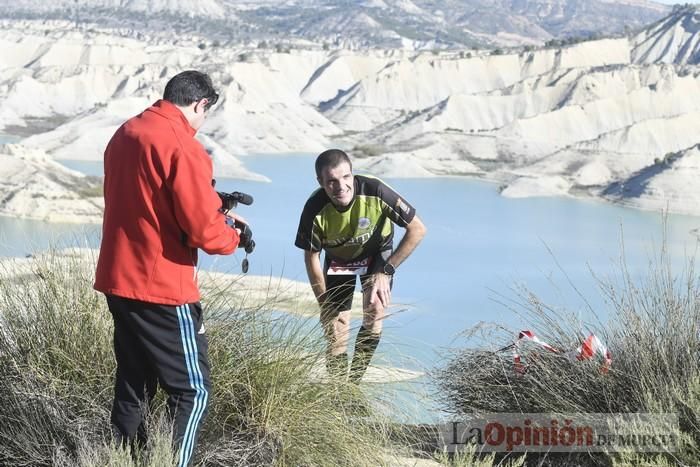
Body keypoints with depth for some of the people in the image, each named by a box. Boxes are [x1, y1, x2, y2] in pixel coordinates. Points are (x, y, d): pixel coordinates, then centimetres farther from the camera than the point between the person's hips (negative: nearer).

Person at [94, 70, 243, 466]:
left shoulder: (125, 133, 9)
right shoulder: (184, 147, -17)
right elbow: (203, 229, -18)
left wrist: (213, 202, 16)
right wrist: (233, 237, 3)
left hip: (118, 280, 9)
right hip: (162, 288, -9)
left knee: (133, 382, 18)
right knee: (194, 390, 0)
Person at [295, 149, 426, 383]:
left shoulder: (375, 192, -36)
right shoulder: (315, 209, -32)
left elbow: (417, 229, -23)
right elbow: (311, 257, -14)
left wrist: (386, 271, -22)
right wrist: (325, 305, -12)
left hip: (377, 252, -1)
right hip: (338, 259, 1)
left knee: (374, 313, -23)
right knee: (334, 332, -4)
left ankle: (354, 382, -8)